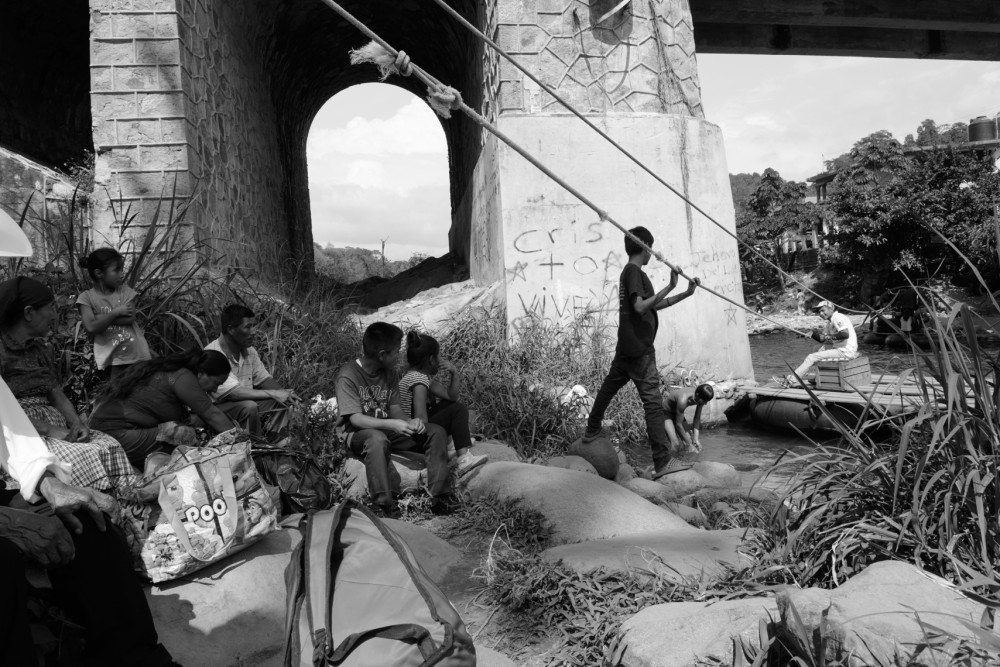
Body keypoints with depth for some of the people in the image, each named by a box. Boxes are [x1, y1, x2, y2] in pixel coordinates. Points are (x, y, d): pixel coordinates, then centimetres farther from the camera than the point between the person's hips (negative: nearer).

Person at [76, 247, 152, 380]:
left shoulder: (125, 291, 4)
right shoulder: (86, 297, -2)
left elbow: (129, 319, -9)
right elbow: (91, 328, -15)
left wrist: (100, 317, -11)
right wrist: (116, 312, -14)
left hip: (136, 352, 2)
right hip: (112, 356, -2)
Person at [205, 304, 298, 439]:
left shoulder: (249, 351, 3)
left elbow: (264, 379, 9)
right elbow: (234, 392, -29)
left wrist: (284, 393, -12)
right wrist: (273, 394, -27)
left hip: (245, 405, 8)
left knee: (281, 401, -7)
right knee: (249, 407, -32)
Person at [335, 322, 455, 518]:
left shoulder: (389, 373, 5)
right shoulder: (348, 376, -16)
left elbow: (395, 409, 5)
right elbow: (355, 418, -22)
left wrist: (409, 422, -17)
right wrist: (392, 424, -34)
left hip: (388, 431, 7)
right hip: (360, 434, -7)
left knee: (436, 432, -9)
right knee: (377, 439, -42)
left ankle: (440, 498, -14)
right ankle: (384, 506, -38)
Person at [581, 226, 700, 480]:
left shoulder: (629, 272, 17)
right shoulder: (634, 272, -13)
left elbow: (654, 305, 21)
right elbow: (640, 306, -24)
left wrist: (686, 293, 18)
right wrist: (669, 287, -25)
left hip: (626, 347, 10)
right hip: (639, 350, -10)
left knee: (609, 387, 24)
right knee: (653, 403, -10)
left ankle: (592, 431, 42)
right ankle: (662, 463, -11)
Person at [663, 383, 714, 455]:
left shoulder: (701, 398, -20)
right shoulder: (683, 400, -40)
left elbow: (697, 419, -7)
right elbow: (678, 424, -30)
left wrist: (696, 439, -13)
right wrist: (689, 444, -21)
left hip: (675, 412, 7)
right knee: (676, 444, -21)